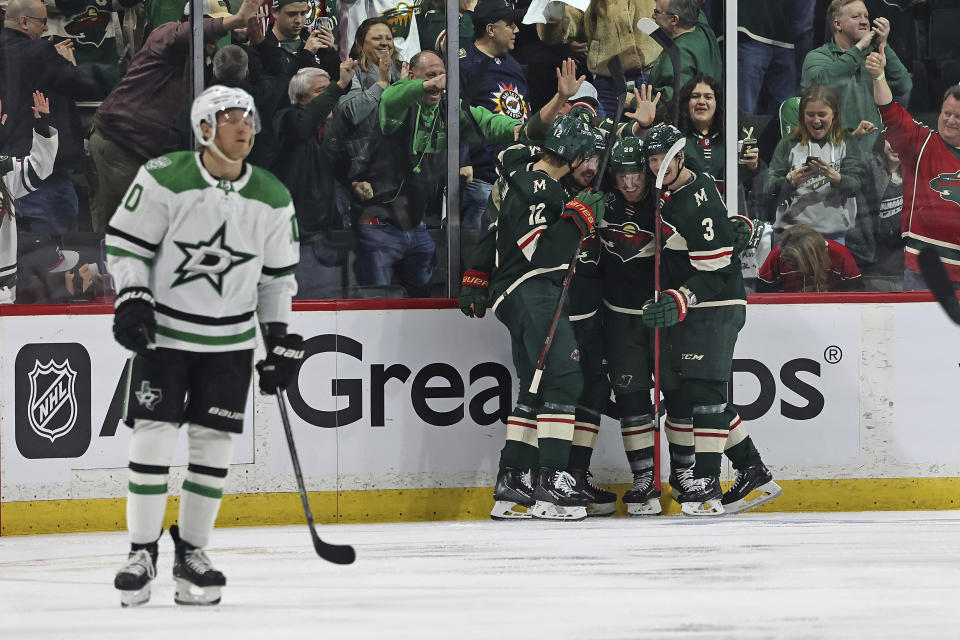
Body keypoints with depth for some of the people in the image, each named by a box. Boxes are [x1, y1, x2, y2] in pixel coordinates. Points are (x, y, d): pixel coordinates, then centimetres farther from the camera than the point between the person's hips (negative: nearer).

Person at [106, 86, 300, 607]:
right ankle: (142, 552, 2)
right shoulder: (163, 179, -11)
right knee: (153, 437, -7)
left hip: (230, 341, 3)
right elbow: (124, 242, -5)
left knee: (213, 444, 2)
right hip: (163, 330, -3)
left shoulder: (272, 199, 0)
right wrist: (131, 299, -16)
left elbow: (278, 274, 9)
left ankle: (191, 550, 14)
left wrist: (281, 338, 6)